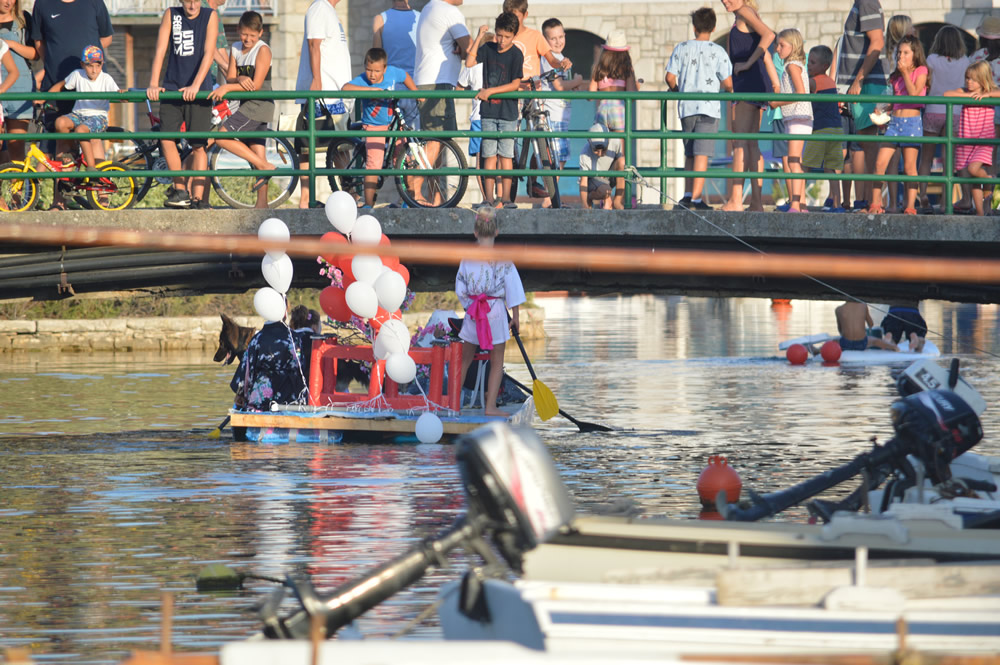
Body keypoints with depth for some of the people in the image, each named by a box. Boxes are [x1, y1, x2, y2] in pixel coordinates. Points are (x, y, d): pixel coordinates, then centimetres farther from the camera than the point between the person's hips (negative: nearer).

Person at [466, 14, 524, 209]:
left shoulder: (516, 55, -7)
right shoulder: (488, 49, 5)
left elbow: (515, 84, -12)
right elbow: (469, 62, -6)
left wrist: (490, 91, -17)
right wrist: (479, 37, -7)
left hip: (507, 113, -4)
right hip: (488, 111, 4)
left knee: (505, 155, -1)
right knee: (489, 155, 3)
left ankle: (505, 198, 3)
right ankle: (489, 198, 5)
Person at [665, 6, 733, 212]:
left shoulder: (682, 48, 3)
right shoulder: (718, 51, -4)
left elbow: (670, 77, 1)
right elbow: (728, 83, -6)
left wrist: (676, 90, 22)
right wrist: (728, 90, 17)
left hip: (686, 108, 3)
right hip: (709, 107, -3)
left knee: (690, 154, 15)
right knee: (702, 154, -6)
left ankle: (688, 195, 11)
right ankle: (696, 197, -13)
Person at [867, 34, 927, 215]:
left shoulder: (921, 71, 0)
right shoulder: (896, 76, 17)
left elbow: (914, 93, -13)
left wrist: (905, 73, -9)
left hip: (911, 121, -6)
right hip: (894, 121, 6)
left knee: (909, 167, -3)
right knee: (880, 164, -4)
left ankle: (910, 206, 1)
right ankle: (875, 204, 1)